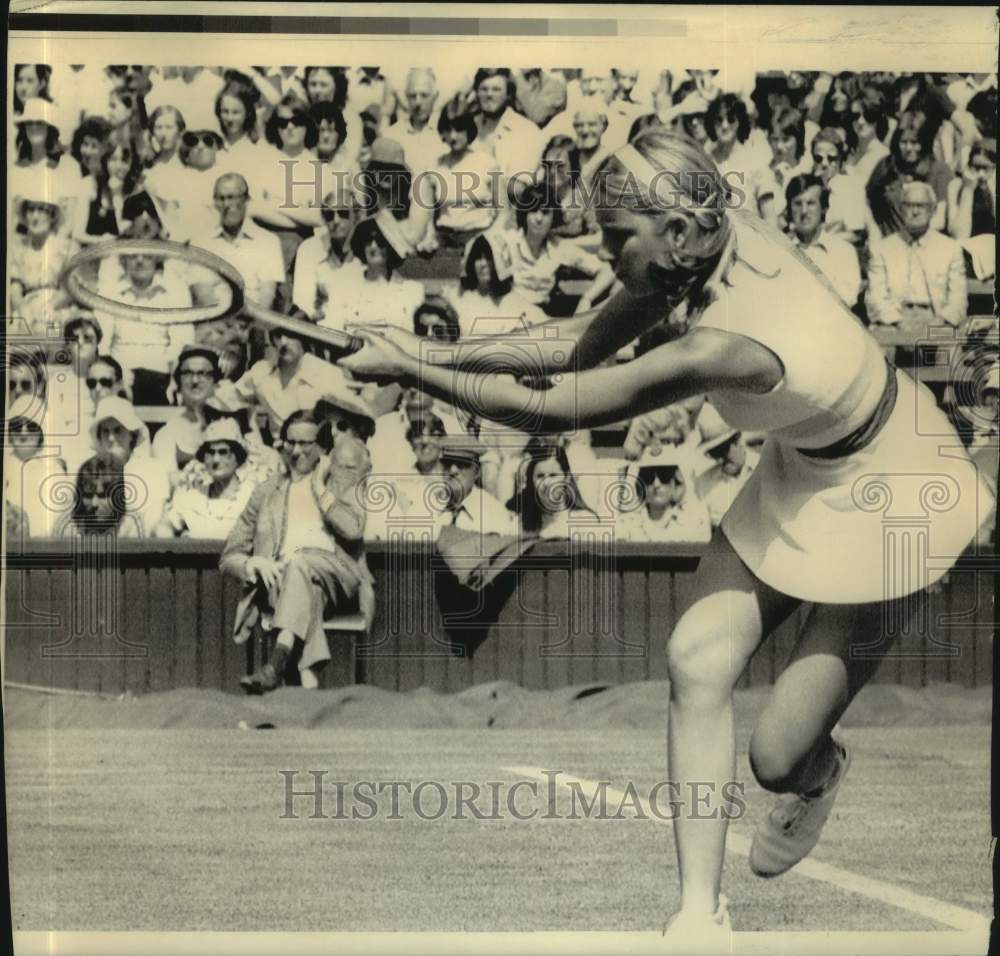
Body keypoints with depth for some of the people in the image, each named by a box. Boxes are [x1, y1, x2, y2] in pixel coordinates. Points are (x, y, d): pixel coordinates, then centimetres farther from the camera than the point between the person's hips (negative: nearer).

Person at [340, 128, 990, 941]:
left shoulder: (724, 347, -37)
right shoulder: (725, 233, -14)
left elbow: (551, 412, -30)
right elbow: (586, 343, -7)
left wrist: (412, 370, -20)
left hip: (880, 502, -8)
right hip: (805, 468, 8)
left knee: (780, 757, -2)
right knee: (697, 661, -6)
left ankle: (820, 774, 38)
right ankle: (702, 914, 4)